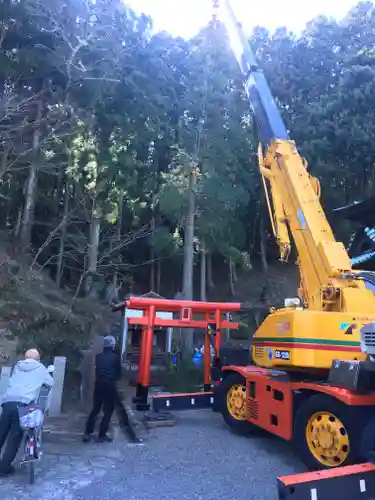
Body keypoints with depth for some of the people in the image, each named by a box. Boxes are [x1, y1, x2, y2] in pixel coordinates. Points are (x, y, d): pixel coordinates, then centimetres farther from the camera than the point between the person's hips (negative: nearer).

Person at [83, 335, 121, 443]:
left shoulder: (98, 356, 3)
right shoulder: (116, 357, -7)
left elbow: (96, 371, 11)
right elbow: (119, 373, 2)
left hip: (99, 385, 4)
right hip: (110, 386, -4)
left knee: (95, 409, 16)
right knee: (108, 411, 7)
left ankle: (87, 433, 15)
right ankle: (101, 435, 10)